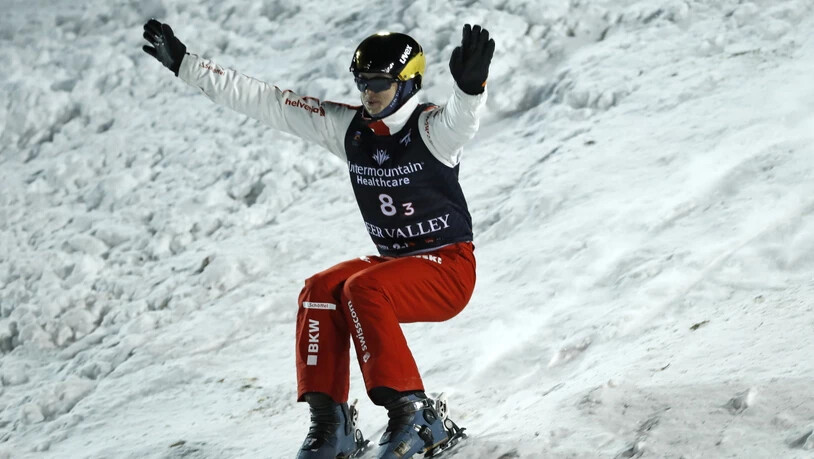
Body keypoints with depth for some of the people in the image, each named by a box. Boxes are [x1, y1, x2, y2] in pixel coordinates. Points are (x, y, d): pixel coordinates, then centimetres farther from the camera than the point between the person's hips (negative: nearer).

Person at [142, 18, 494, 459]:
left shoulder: (431, 128, -14)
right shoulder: (348, 127, 2)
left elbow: (461, 118, -39)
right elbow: (264, 101, 3)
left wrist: (470, 86, -64)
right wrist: (184, 64, 2)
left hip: (449, 270, -6)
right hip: (393, 260, 6)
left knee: (361, 289, -30)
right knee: (320, 290, -20)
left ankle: (413, 414, -29)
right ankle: (329, 423, -20)